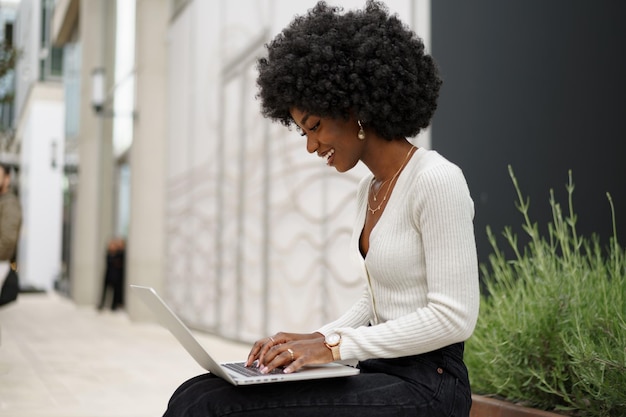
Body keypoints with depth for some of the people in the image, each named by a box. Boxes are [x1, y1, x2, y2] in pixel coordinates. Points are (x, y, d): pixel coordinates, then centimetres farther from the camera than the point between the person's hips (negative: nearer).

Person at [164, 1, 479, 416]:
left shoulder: (436, 180, -15)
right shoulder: (370, 188, 13)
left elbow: (454, 317, -18)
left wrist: (335, 345, -18)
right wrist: (312, 341, 2)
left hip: (425, 384, -8)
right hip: (379, 371, 8)